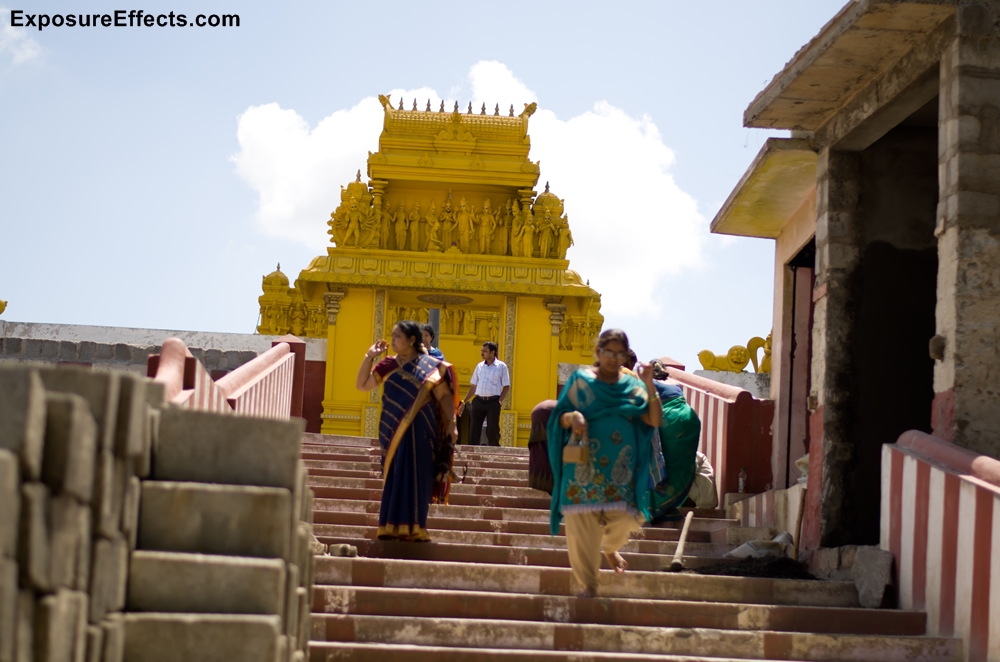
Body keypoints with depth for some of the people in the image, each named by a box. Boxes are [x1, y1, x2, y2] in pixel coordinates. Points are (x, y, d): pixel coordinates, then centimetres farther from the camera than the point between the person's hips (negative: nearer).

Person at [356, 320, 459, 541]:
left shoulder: (430, 366, -3)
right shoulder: (389, 365, 7)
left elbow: (444, 396, -4)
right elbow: (362, 385, 9)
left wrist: (451, 424, -14)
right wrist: (369, 356, 1)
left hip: (418, 432, -4)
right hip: (394, 432, 4)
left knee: (415, 478, -5)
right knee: (394, 478, 4)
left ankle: (413, 528, -2)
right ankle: (392, 527, 8)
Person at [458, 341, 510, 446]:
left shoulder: (501, 366, 1)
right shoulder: (480, 366, 13)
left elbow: (506, 386, 0)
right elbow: (473, 387, 17)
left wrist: (499, 402, -11)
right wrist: (464, 402, 12)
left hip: (493, 402, -4)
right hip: (479, 401, 4)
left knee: (492, 431, -5)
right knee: (474, 430, 0)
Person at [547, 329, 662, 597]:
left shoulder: (633, 385, 8)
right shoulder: (581, 380, 5)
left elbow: (655, 420, -3)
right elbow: (560, 417, 4)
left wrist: (649, 384, -14)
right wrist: (572, 417, -19)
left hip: (620, 466, 1)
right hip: (585, 464, -1)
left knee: (623, 517, -8)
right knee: (581, 523, -6)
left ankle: (610, 547, 29)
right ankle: (588, 583, 5)